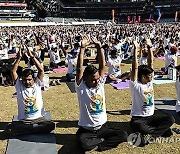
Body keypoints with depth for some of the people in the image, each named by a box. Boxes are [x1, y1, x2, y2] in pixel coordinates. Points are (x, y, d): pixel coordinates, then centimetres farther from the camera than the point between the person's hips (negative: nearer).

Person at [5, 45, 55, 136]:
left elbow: (41, 70, -9)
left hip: (38, 118, 0)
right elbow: (13, 72, -5)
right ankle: (35, 128, -15)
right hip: (23, 121, 1)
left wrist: (32, 56, -14)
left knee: (51, 125, -29)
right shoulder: (19, 86, 4)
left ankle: (24, 131, -12)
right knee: (8, 129, -27)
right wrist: (19, 58, -13)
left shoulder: (37, 85, 2)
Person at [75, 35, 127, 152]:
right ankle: (102, 140, -5)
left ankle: (97, 145, -7)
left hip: (102, 127, 4)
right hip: (86, 129, -3)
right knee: (84, 144, -34)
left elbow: (102, 66, -9)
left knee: (123, 136, -15)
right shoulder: (81, 87, -10)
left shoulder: (100, 84, 0)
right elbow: (79, 68, -22)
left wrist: (99, 47, -18)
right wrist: (83, 48, -26)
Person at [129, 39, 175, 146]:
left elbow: (151, 63, -1)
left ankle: (151, 136, -23)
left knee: (171, 119, -16)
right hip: (138, 118, -6)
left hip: (151, 116, 6)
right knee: (135, 125, -38)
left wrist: (149, 47, -7)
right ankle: (162, 130, -19)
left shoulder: (150, 82, 4)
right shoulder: (135, 85, -12)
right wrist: (136, 49, -25)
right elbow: (135, 67, -23)